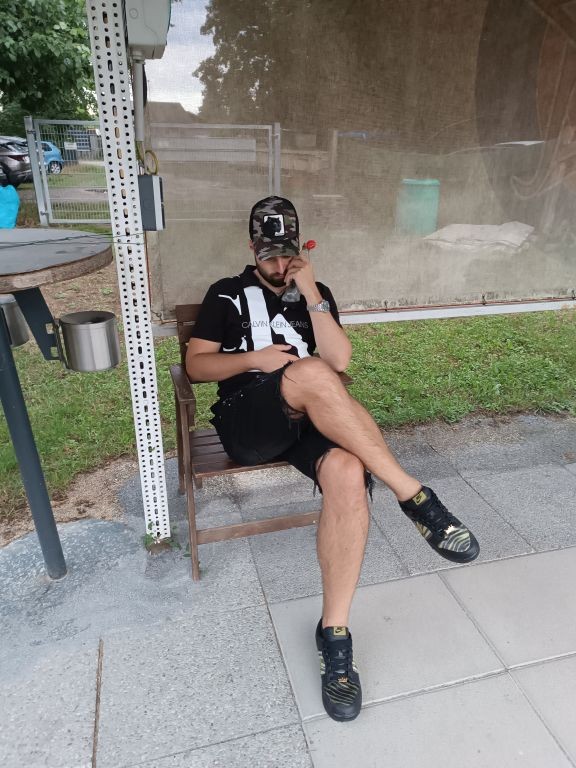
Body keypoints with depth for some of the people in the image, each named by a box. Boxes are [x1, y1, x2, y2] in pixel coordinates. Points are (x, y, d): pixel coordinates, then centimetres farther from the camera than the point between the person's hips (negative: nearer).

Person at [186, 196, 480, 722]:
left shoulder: (315, 294, 21)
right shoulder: (228, 295, 15)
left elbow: (340, 359, 5)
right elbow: (195, 364, 8)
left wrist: (311, 294, 0)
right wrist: (253, 359, -8)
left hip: (308, 422, 3)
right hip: (246, 423, -2)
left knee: (349, 473, -34)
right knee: (309, 373, -37)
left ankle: (334, 633, -22)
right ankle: (414, 498, -30)